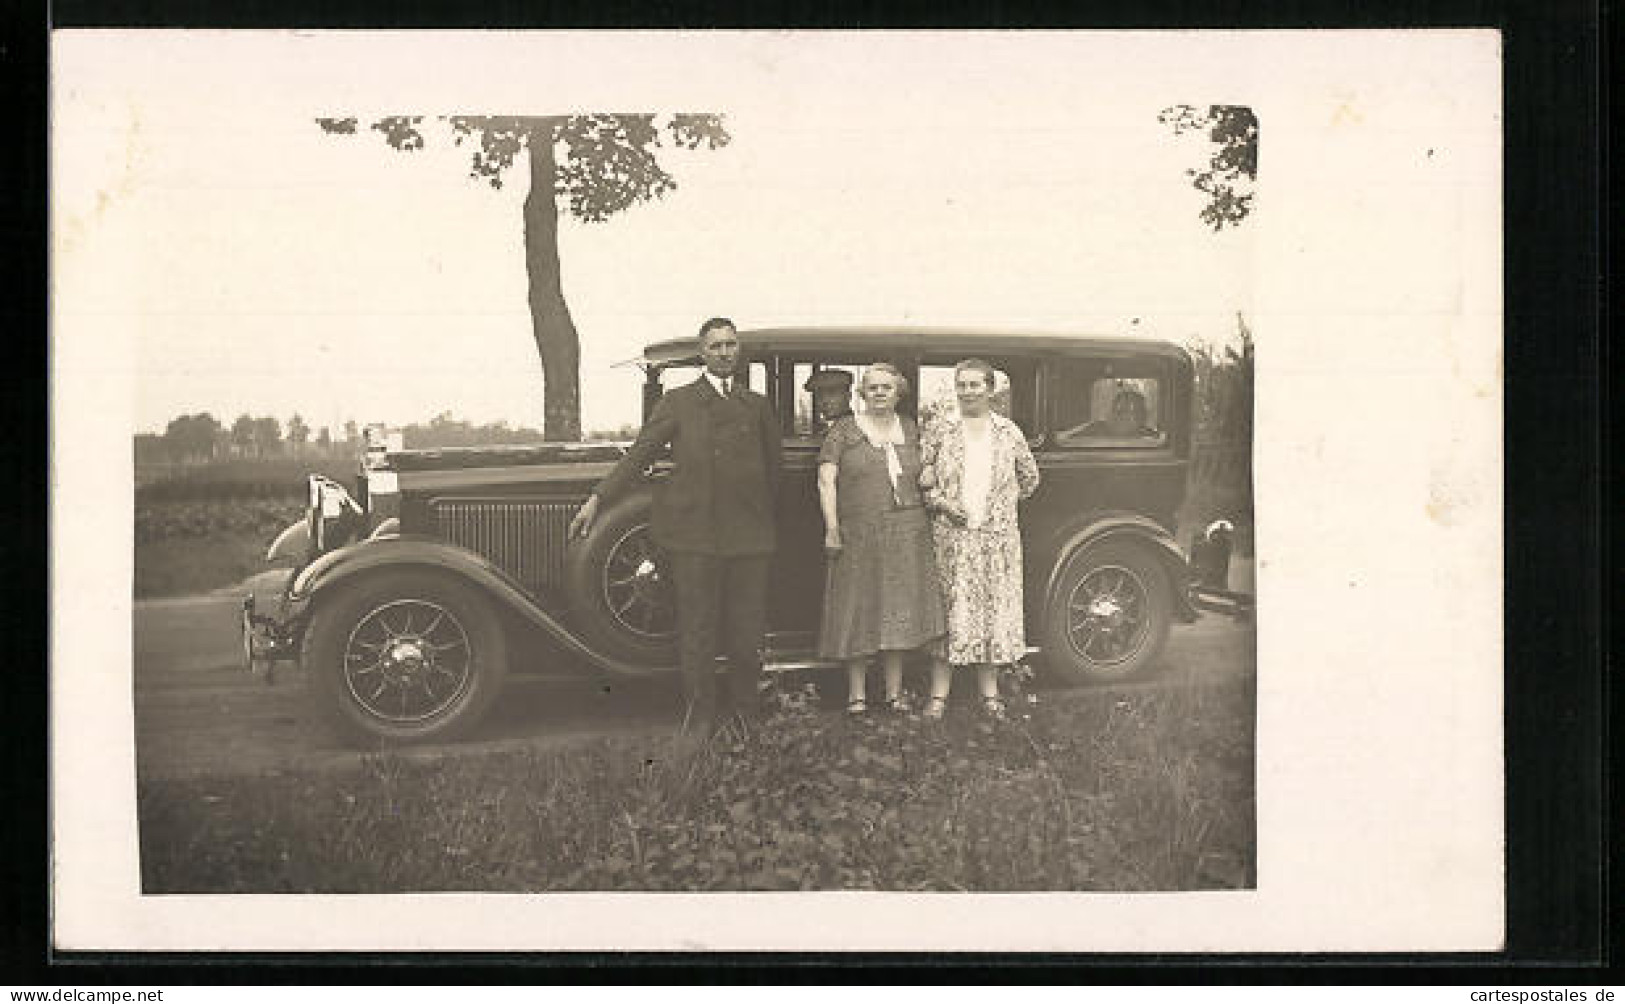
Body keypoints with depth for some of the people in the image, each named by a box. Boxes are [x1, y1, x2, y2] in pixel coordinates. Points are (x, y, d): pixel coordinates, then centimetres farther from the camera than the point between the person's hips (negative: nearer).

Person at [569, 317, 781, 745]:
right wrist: (598, 499, -4)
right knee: (697, 627, 1)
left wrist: (765, 519, 15)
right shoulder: (677, 402, 7)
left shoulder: (758, 406, 14)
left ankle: (746, 711, 17)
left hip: (748, 534, 2)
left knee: (747, 630, 4)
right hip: (693, 533, -2)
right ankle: (701, 712, 12)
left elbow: (772, 469, 18)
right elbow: (639, 454, 4)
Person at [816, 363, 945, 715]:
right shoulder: (844, 430, 0)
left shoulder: (911, 430, 12)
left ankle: (894, 692, 13)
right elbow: (826, 480, -6)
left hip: (906, 535, 3)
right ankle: (856, 693, 8)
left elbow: (924, 474, 26)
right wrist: (832, 528, -13)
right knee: (858, 610, 1)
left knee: (898, 610, 5)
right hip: (858, 535, -3)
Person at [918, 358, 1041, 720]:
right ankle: (938, 695, 1)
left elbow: (1029, 479, 17)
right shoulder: (938, 431, 3)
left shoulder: (1008, 432, 7)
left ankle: (989, 693, 13)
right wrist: (941, 504, -10)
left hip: (997, 537, 2)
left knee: (994, 609, 4)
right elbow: (920, 481, 4)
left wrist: (1001, 504, 9)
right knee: (947, 610, -3)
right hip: (950, 537, -2)